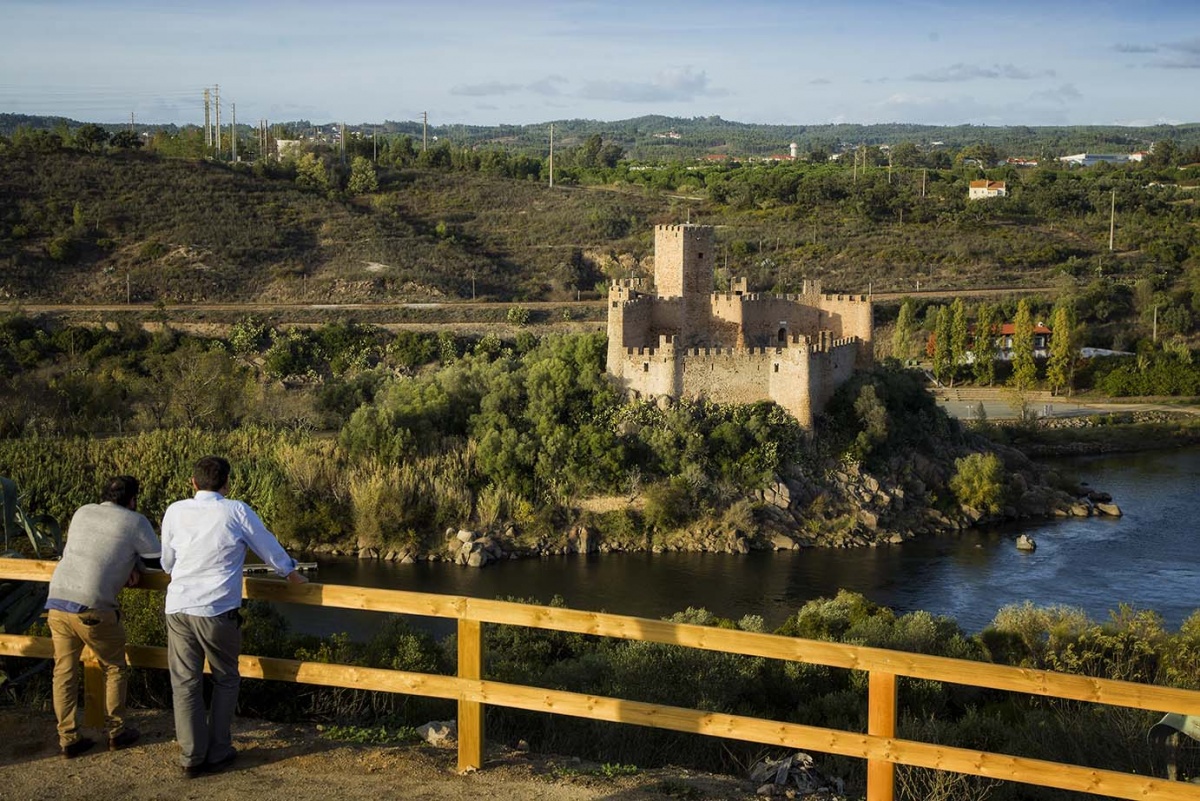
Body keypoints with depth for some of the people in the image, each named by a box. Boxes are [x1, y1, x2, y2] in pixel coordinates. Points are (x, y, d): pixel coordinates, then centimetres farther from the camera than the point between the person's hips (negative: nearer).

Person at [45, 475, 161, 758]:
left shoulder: (82, 513, 18)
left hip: (57, 600, 5)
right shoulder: (134, 522, 2)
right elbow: (161, 559, 9)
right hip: (91, 608, -5)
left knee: (64, 671, 13)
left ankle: (68, 738, 14)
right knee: (115, 668, 15)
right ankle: (116, 731, 21)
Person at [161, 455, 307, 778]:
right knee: (225, 681, 14)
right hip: (218, 611, -2)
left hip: (178, 608, 2)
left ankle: (192, 757, 9)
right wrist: (294, 575, 29)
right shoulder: (236, 511, -2)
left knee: (185, 684, 9)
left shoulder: (175, 511, 5)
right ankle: (218, 753, 16)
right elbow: (270, 550, 10)